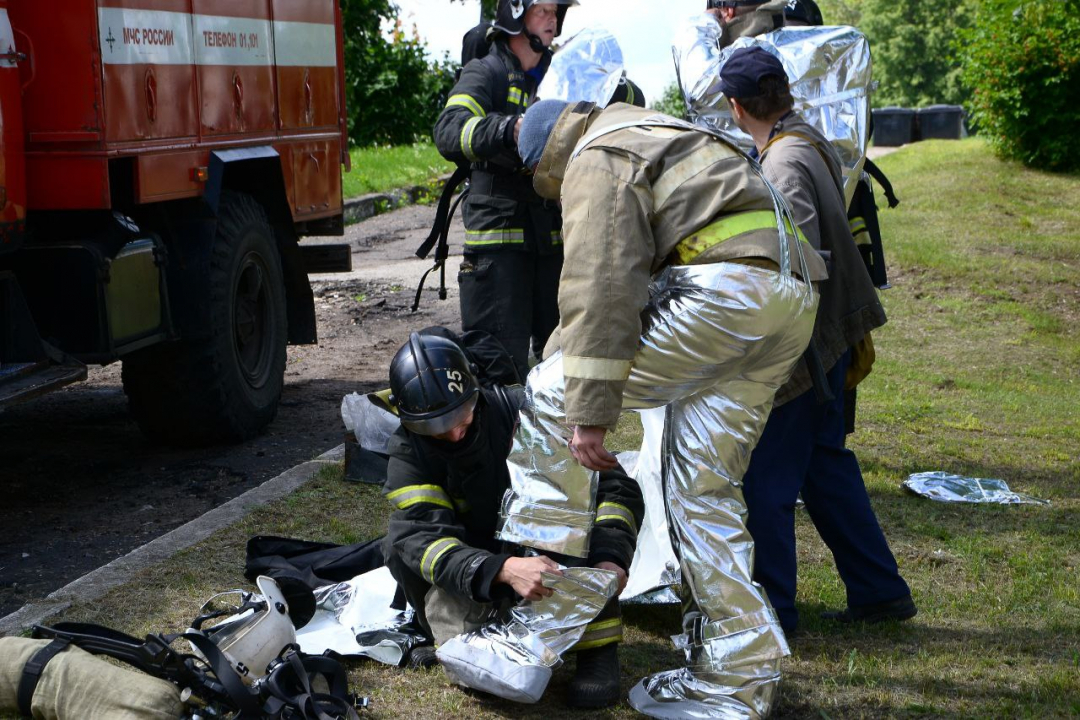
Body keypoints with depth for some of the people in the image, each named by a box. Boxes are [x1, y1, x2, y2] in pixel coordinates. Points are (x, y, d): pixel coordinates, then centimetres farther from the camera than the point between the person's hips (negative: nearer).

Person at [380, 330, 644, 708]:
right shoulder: (408, 449, -14)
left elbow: (616, 487, -19)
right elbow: (425, 535, -31)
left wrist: (609, 557, -37)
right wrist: (504, 570, -48)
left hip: (554, 558, 0)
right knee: (402, 544, -23)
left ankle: (597, 646, -26)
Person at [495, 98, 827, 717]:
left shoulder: (597, 160, 3)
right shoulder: (657, 137, 34)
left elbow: (601, 289, -12)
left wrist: (591, 412, -15)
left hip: (727, 290, -10)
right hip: (791, 301, 10)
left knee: (554, 394, 0)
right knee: (706, 485, 13)